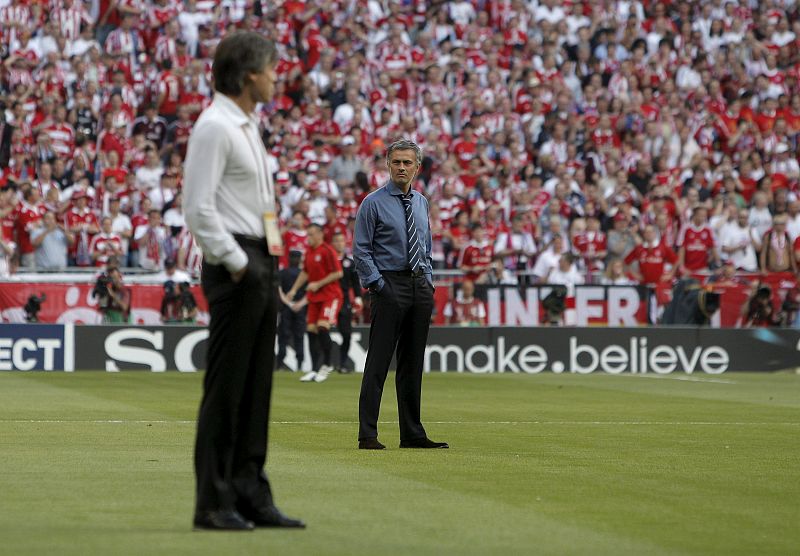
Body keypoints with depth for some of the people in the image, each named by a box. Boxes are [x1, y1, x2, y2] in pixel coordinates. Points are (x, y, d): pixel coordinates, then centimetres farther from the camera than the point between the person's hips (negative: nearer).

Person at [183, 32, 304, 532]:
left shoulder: (248, 127, 17)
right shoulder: (215, 128, -12)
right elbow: (199, 208, -19)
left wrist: (268, 263, 15)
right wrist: (236, 263, -16)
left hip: (261, 265, 9)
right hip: (236, 268, -9)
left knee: (257, 384, 11)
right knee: (227, 386, -6)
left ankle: (251, 495, 15)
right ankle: (214, 503, -2)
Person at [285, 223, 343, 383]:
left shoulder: (327, 251, -12)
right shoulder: (309, 252, 12)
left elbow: (338, 273, -16)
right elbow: (305, 272, 25)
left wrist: (318, 284, -16)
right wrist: (294, 289, 19)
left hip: (330, 296, -8)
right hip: (314, 297, 8)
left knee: (323, 327, -20)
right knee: (311, 330, 3)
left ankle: (326, 365, -5)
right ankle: (315, 370, 8)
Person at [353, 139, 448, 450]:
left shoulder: (422, 203, 14)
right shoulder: (374, 203, -4)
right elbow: (361, 250, -6)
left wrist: (428, 280, 10)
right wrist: (377, 284, -14)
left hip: (420, 286, 6)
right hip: (389, 286, -6)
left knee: (413, 364, 10)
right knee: (378, 363, -8)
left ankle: (412, 434, 15)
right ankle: (367, 435, -7)